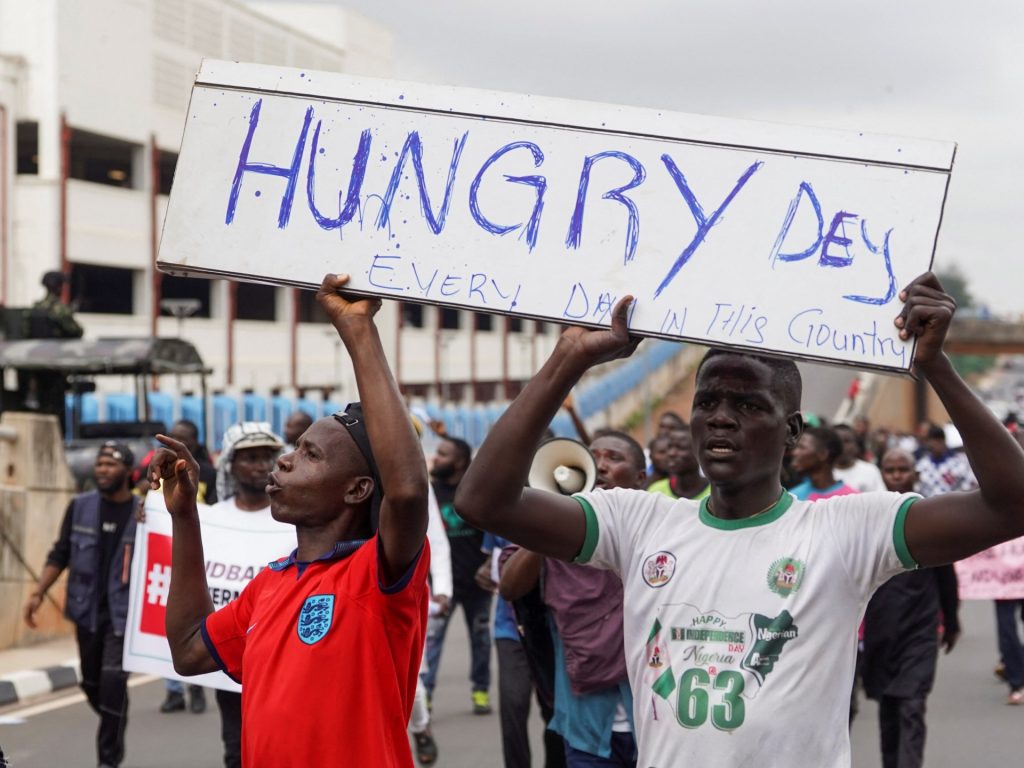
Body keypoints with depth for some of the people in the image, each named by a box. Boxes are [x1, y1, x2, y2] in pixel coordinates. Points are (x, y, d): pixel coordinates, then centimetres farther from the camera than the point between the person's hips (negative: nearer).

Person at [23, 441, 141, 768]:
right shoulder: (81, 506, 2)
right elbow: (60, 554, 7)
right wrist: (38, 593, 2)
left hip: (124, 613, -4)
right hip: (87, 610, 4)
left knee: (112, 681, -14)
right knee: (92, 684, 13)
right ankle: (115, 735, 39)